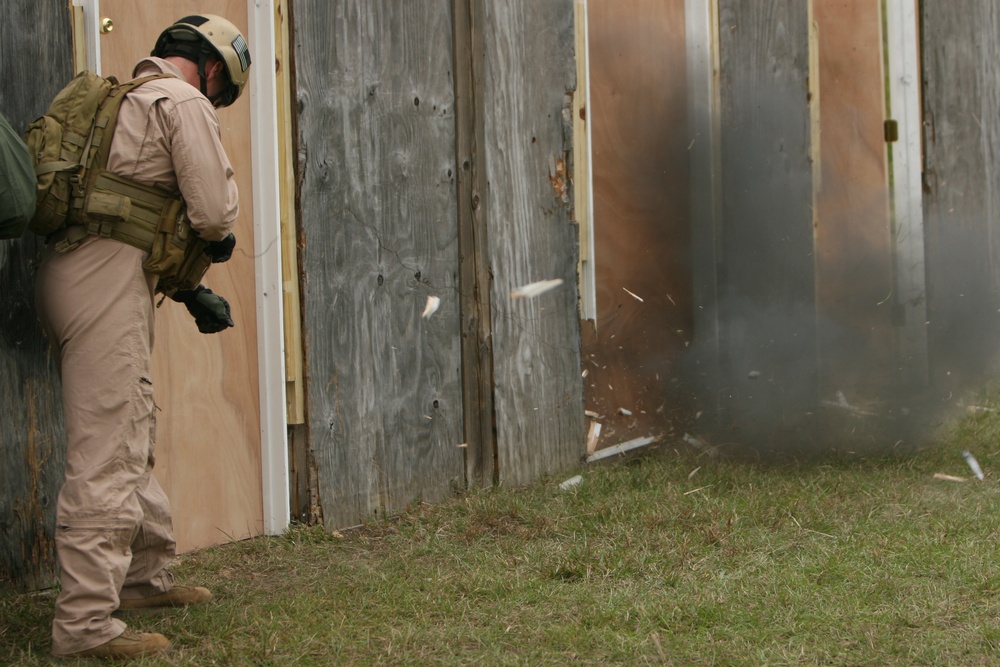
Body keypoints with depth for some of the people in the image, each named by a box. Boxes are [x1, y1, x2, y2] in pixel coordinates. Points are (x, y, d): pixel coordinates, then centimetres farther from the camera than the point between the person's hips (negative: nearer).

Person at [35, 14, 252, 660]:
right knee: (107, 454, -11)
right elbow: (214, 212, -11)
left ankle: (145, 574, 35)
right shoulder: (185, 102, -5)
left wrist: (188, 290, 22)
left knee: (133, 433, 22)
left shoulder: (122, 98, 25)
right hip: (107, 280, -10)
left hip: (70, 265, 10)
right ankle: (85, 622, -12)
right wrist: (218, 237, 13)